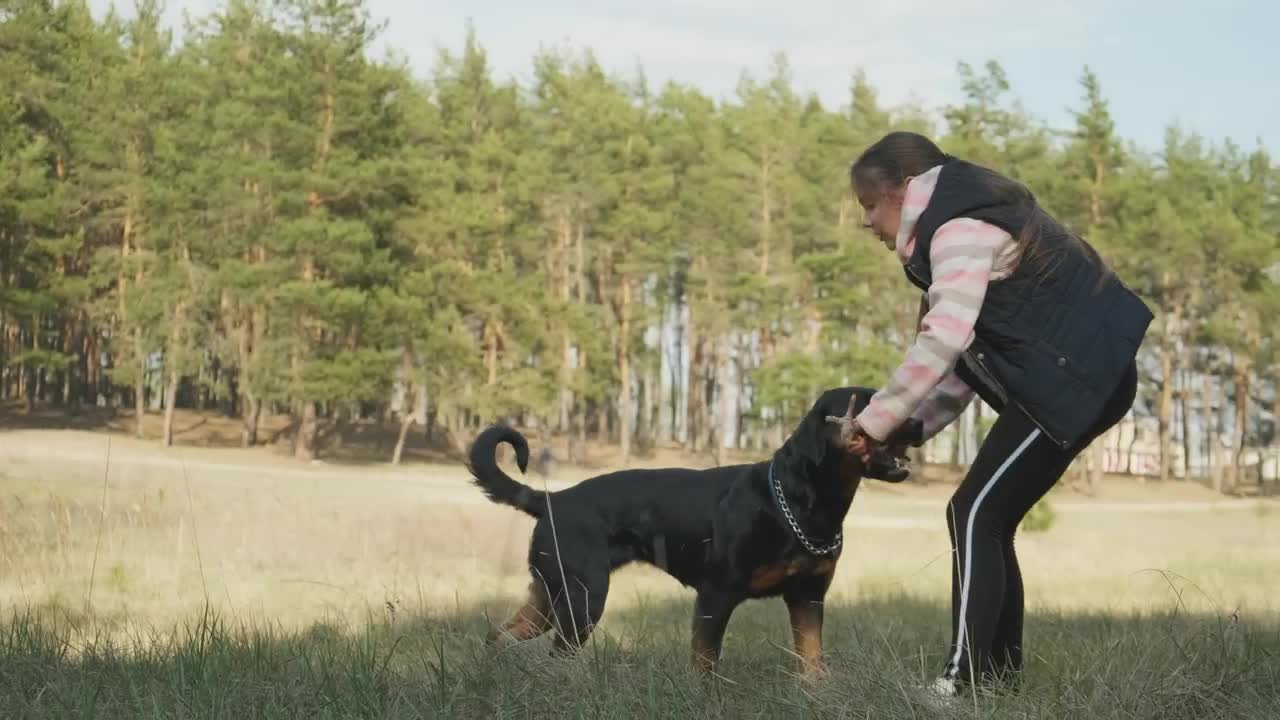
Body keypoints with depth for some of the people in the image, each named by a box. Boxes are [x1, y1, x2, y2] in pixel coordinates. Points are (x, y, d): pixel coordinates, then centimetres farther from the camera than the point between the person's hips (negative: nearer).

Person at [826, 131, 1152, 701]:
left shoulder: (961, 228, -14)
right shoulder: (965, 225, 19)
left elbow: (943, 341, -24)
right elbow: (967, 354, 18)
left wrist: (874, 421, -16)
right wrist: (910, 430, 9)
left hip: (1077, 377, -10)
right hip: (1069, 377, 10)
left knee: (975, 513, -11)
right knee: (988, 519, 10)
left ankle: (965, 680, -13)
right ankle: (998, 674, 11)